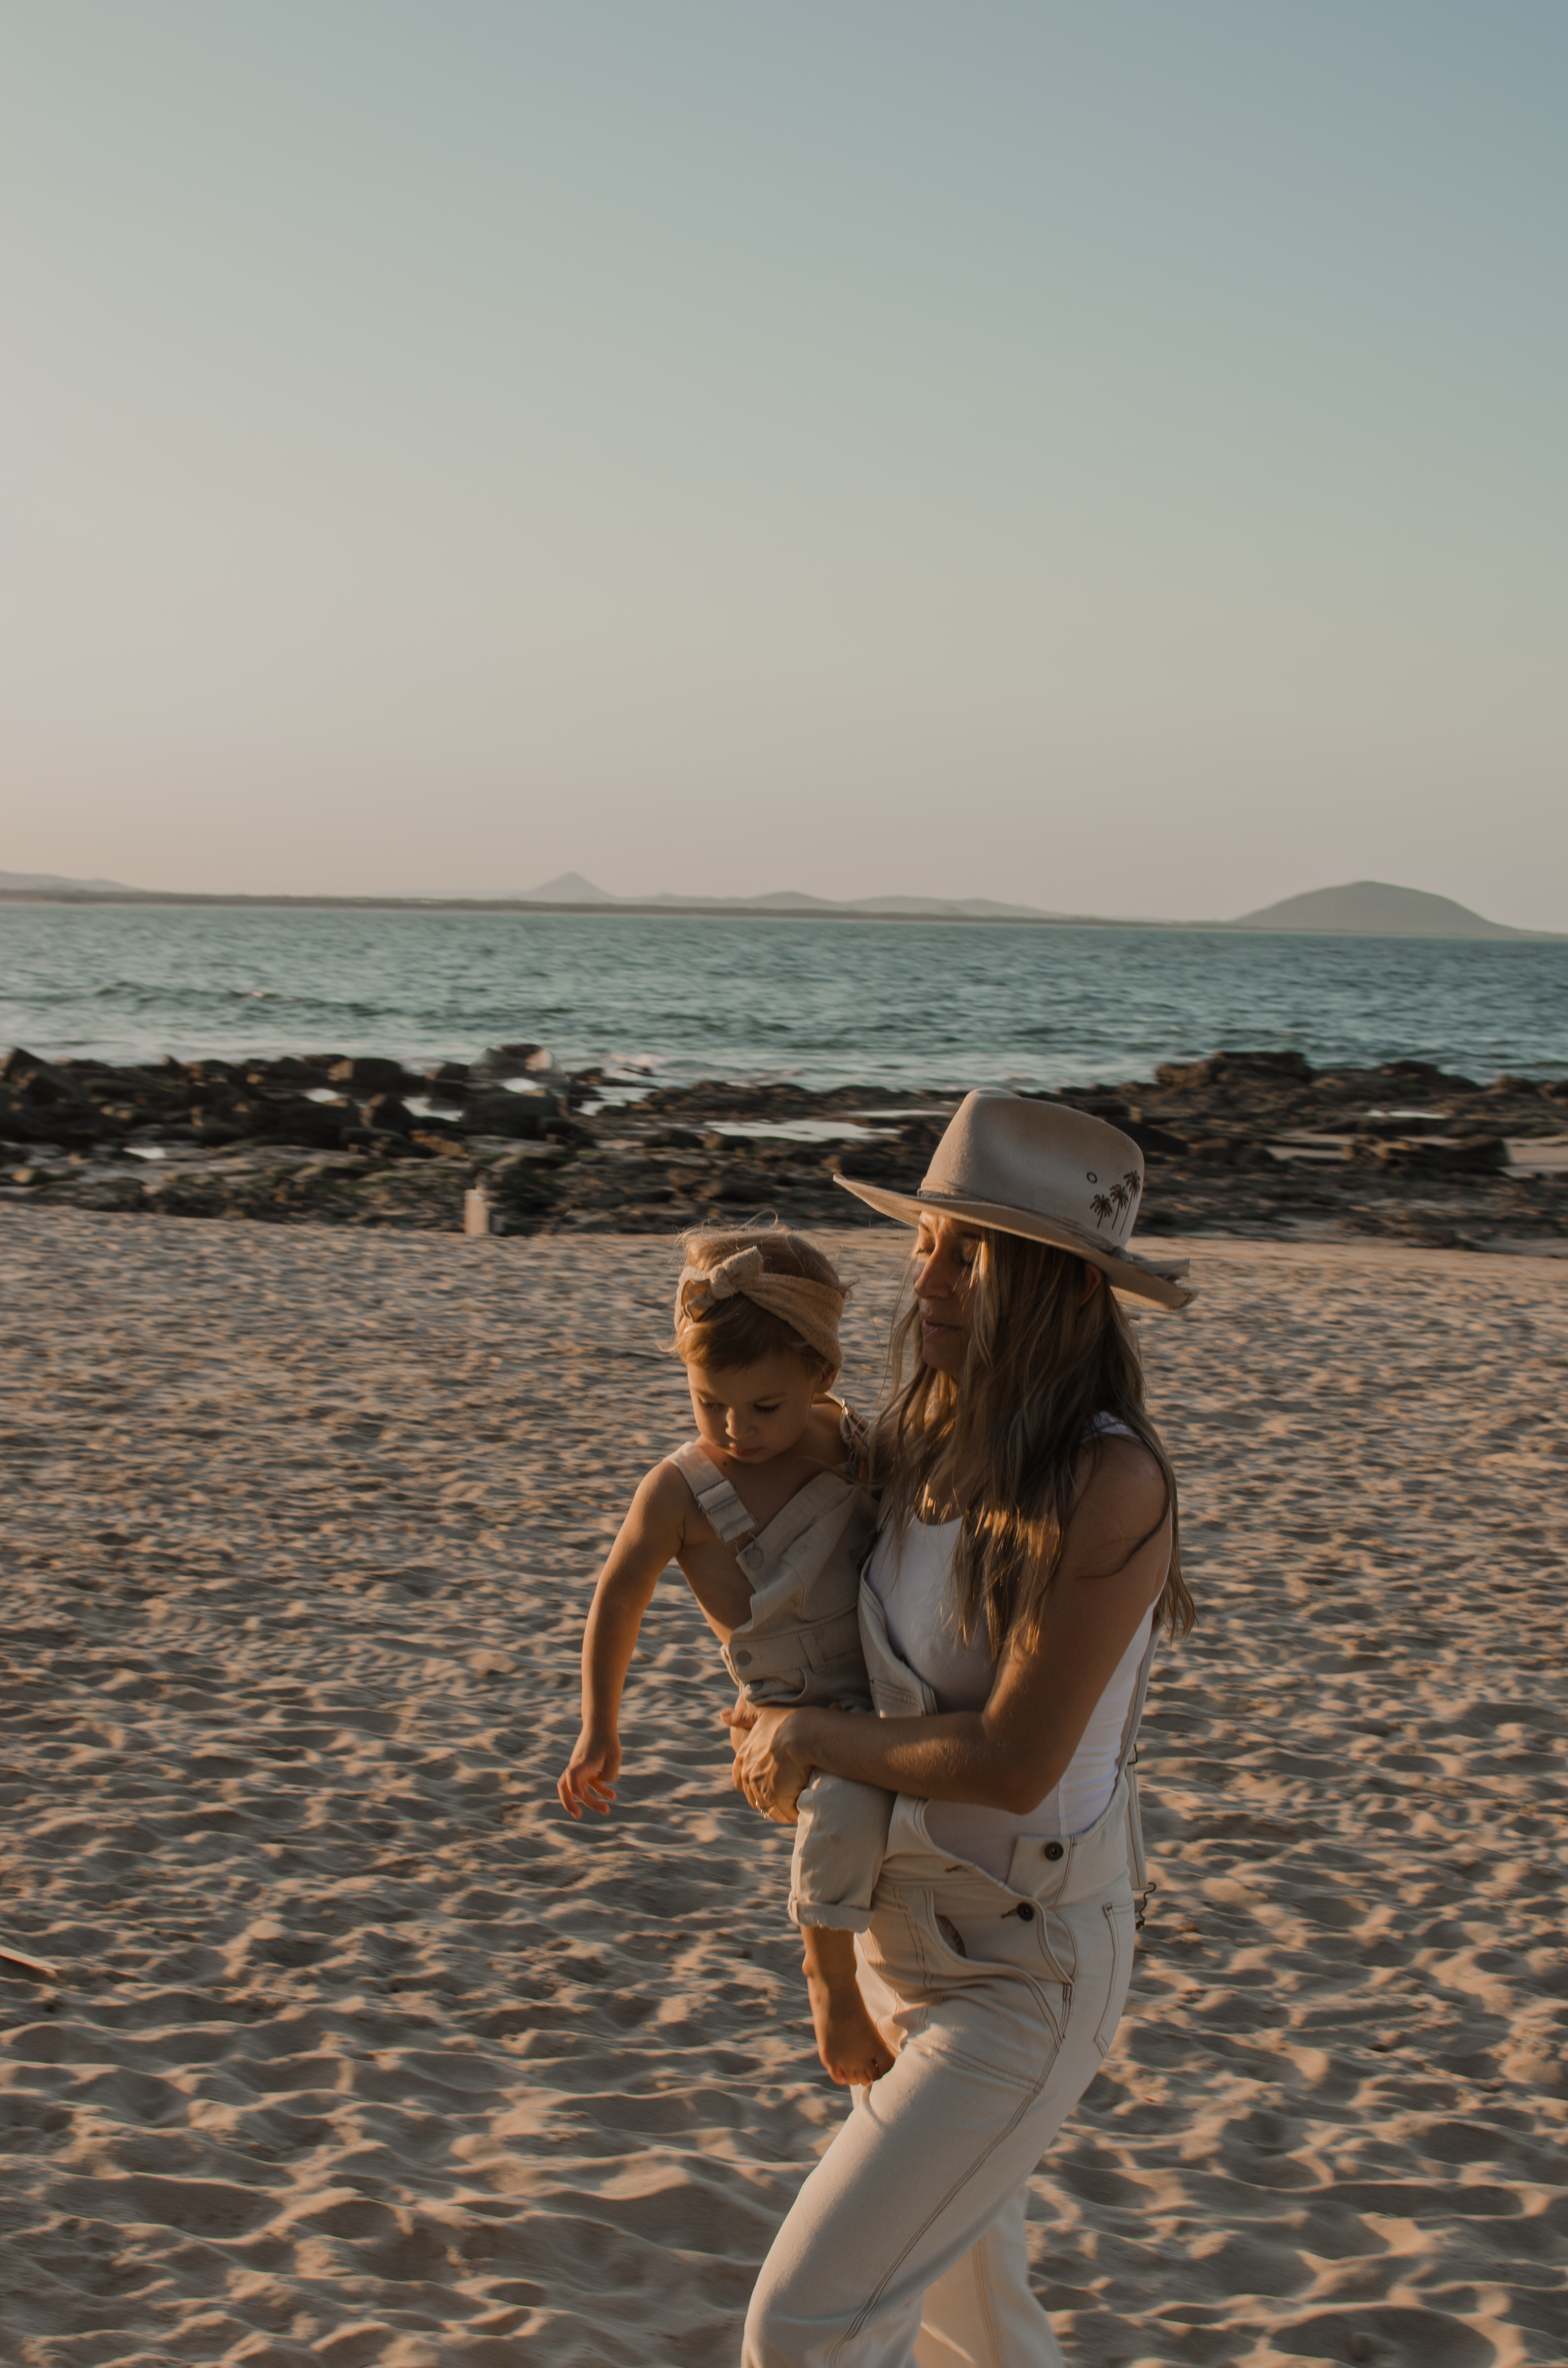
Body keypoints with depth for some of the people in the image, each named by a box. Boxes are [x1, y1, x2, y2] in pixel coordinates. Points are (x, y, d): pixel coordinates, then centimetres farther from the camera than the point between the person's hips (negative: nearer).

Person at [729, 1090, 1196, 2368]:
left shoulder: (1109, 1483, -25)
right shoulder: (924, 1446, -2)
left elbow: (1011, 1762, -26)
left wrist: (817, 1738, -12)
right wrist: (779, 1727, 2)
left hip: (1025, 1981, -8)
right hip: (903, 1934, 8)